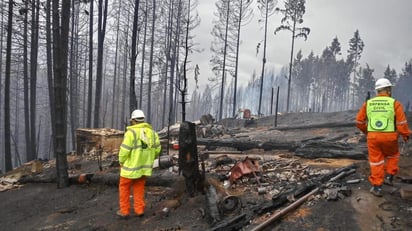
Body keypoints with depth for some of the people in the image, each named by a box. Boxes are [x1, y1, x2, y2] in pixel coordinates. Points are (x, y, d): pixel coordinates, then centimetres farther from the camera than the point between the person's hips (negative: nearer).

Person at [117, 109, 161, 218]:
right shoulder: (152, 132, 2)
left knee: (124, 187, 12)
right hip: (144, 166, 5)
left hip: (131, 166, -5)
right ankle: (139, 210, 19)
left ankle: (124, 211, 17)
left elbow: (124, 150, -18)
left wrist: (121, 162, -1)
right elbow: (157, 149, 4)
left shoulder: (131, 132, -16)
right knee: (139, 188, 19)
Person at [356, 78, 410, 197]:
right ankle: (389, 177, 25)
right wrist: (406, 135, 7)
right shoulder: (395, 103, -6)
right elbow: (402, 122, -10)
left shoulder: (368, 103, 2)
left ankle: (377, 187, 10)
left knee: (376, 161, 10)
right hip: (389, 137, -1)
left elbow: (359, 121, 5)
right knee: (392, 155, 29)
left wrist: (366, 131, 23)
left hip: (372, 137, 1)